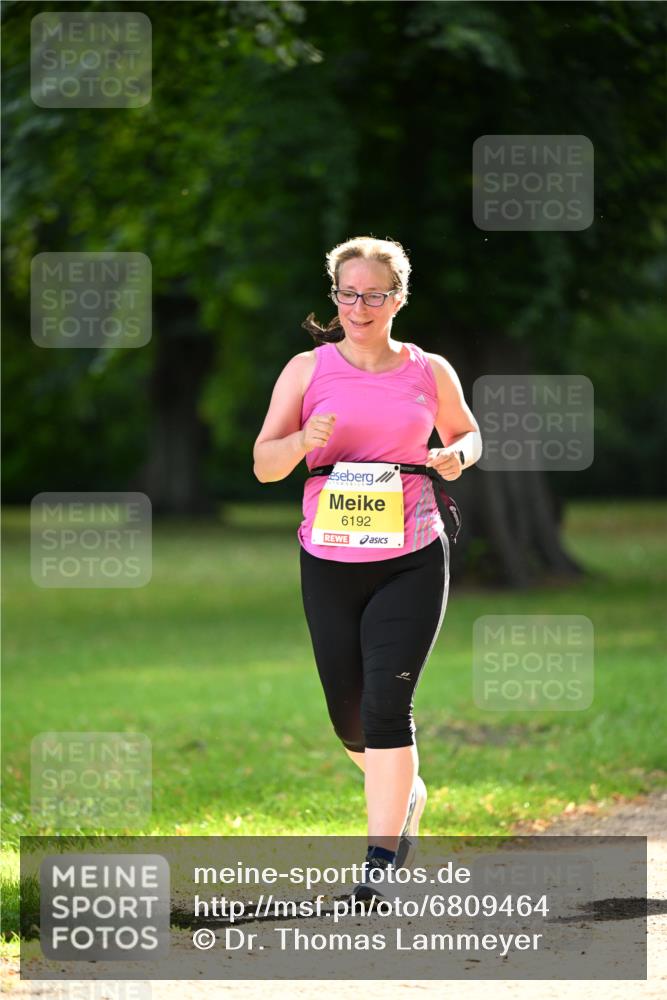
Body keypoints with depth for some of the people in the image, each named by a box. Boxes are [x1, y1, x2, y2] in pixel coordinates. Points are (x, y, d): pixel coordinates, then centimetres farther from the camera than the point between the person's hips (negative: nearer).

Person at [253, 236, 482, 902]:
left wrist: (456, 456, -2)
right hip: (329, 564, 2)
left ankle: (380, 859, -10)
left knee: (386, 703, -14)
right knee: (348, 717, 9)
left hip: (411, 560, -2)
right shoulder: (307, 370, 3)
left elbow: (466, 432, 22)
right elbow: (263, 464, 3)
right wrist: (303, 441, -19)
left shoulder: (430, 372, 5)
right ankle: (407, 793, 40)